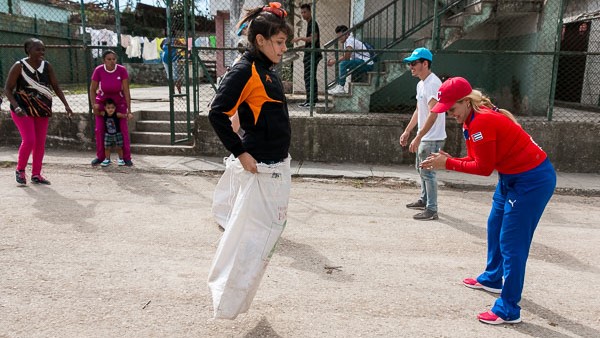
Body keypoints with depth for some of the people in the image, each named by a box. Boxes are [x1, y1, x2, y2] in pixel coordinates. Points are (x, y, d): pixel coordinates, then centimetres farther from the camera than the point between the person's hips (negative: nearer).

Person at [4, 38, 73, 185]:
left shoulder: (47, 66, 1)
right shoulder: (19, 66, -10)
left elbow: (56, 87, 2)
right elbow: (7, 89, -9)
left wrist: (66, 105, -10)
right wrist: (16, 107, -23)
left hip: (42, 110, 4)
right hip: (23, 110, -4)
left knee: (40, 143, 4)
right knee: (29, 140, -15)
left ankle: (36, 174, 15)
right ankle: (20, 170, 7)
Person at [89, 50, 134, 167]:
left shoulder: (122, 70, -21)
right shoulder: (98, 70, -19)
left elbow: (126, 91, -19)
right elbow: (92, 89, -7)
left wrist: (129, 110, -20)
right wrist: (93, 105, -14)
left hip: (119, 102, -1)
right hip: (102, 102, 1)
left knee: (123, 128, -7)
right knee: (99, 129, -1)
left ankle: (126, 157, 0)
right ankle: (100, 156, 12)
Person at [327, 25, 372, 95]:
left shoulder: (350, 40, -14)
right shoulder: (347, 41, 15)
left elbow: (346, 58, -23)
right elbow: (345, 57, 16)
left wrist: (335, 61, -12)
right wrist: (334, 61, 1)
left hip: (367, 64, -11)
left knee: (343, 64, -24)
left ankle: (340, 88, -22)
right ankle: (338, 85, 10)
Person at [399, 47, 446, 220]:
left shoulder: (432, 83, -20)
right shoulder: (421, 84, 13)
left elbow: (433, 114, -27)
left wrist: (418, 137, -28)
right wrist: (407, 131, 18)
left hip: (432, 138, -10)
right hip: (423, 137, 10)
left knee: (427, 172, -5)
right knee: (421, 168, 21)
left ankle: (431, 210, 5)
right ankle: (424, 200, 37)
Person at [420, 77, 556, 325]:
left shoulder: (481, 122, -25)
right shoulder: (472, 119, 5)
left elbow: (484, 168, -21)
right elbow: (476, 159, 6)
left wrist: (448, 164, -16)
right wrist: (447, 161, -9)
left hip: (532, 180, -11)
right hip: (512, 177, 11)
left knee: (512, 243, -6)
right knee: (495, 228, 23)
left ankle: (508, 310, 4)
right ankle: (492, 279, 44)